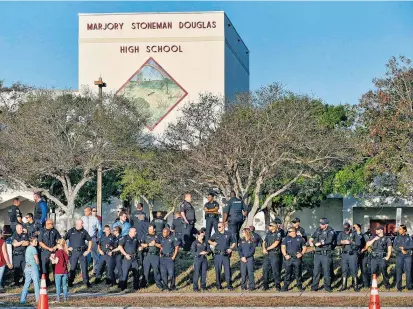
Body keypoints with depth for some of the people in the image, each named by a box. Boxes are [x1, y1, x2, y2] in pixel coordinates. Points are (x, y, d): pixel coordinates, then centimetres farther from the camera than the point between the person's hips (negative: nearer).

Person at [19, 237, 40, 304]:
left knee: (26, 284, 7)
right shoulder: (33, 248, -9)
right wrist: (38, 264, 8)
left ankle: (22, 299, 4)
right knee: (36, 283, -4)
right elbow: (36, 259, -10)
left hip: (27, 267, 8)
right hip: (33, 267, -8)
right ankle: (38, 299, -5)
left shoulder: (28, 248, 16)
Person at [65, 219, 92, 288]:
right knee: (72, 268, 3)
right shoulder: (71, 231, 2)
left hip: (82, 252, 1)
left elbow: (90, 240, 12)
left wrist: (88, 250, 5)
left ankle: (86, 282, 6)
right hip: (74, 252, -1)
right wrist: (66, 248, 0)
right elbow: (63, 240, 6)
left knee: (84, 267, -1)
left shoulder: (84, 231, 5)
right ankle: (70, 282, 15)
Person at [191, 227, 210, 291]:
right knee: (197, 274, -4)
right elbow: (193, 252, -13)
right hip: (197, 259, -4)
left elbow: (209, 249, 11)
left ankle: (203, 286, 20)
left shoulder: (205, 242, 8)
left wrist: (207, 252, -12)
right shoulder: (195, 243, -6)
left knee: (204, 273, 8)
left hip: (204, 259, 4)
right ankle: (195, 287, 4)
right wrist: (200, 253, -23)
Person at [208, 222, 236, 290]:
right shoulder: (215, 234, 7)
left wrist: (231, 248, -1)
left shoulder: (229, 234, 5)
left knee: (227, 269, -4)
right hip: (217, 255, 1)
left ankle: (229, 285, 3)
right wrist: (212, 243, -1)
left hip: (226, 255, -1)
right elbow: (209, 240, 20)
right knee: (218, 270, 4)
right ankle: (218, 285, 12)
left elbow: (234, 242, 14)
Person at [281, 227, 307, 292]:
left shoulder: (300, 239, 7)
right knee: (287, 273, 1)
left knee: (298, 273, 4)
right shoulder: (286, 239, 9)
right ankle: (285, 287, 6)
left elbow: (304, 248, 11)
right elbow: (283, 247, 4)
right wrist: (285, 255, -10)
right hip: (289, 258, 1)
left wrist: (301, 253, -6)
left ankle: (299, 286, 14)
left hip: (297, 258, -1)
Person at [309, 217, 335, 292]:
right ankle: (314, 287, 9)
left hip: (326, 254, -5)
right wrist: (311, 241, -8)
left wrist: (321, 243, -30)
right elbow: (312, 237, 15)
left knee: (326, 271, -2)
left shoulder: (330, 231, -3)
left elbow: (329, 240, -18)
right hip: (317, 254, 5)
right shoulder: (318, 230, 15)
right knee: (316, 271, 5)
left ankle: (327, 287, 7)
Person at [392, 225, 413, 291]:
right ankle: (399, 287, 1)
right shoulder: (397, 238, 10)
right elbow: (394, 246, 1)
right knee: (399, 271, -3)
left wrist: (404, 247, -10)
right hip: (399, 256, 1)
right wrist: (401, 250, -11)